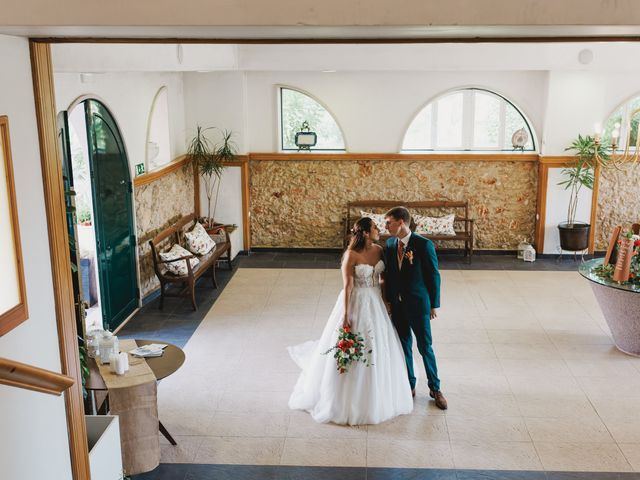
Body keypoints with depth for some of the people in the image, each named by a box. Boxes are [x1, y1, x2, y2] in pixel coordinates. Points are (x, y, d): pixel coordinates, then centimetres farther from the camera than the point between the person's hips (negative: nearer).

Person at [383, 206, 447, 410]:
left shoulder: (424, 245, -14)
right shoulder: (390, 244, 1)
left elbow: (434, 276, -8)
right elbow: (389, 274, 8)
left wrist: (434, 304, -5)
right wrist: (389, 300, 5)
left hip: (418, 305, -4)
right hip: (397, 305, 4)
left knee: (425, 347, 5)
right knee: (404, 346, 13)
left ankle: (435, 388, 21)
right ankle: (409, 386, 27)